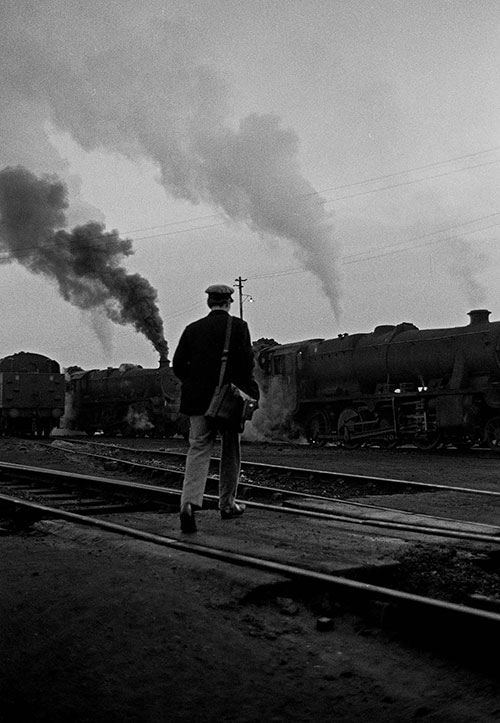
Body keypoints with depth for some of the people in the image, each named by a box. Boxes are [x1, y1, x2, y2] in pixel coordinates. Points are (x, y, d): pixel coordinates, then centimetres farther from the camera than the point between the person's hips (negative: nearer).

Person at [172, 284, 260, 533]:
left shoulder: (192, 329, 8)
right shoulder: (238, 326, -3)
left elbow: (178, 364, 5)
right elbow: (246, 362, -12)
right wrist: (249, 390, 1)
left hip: (198, 399, 3)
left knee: (198, 450, 1)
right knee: (230, 452, 13)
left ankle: (189, 503, -19)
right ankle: (227, 504, 23)